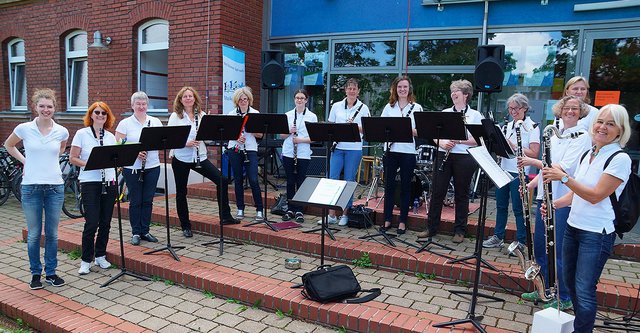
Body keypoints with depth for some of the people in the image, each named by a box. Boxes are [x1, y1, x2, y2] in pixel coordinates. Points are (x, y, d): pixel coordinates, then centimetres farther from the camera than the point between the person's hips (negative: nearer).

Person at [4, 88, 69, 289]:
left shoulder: (61, 131, 0)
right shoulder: (24, 129, -3)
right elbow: (8, 145, 15)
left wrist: (51, 158, 9)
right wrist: (24, 160, 6)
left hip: (55, 186, 1)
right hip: (31, 187, -1)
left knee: (52, 233, 9)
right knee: (34, 234, 6)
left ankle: (51, 272, 22)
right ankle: (35, 273, 22)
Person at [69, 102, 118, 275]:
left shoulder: (110, 136, 11)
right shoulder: (81, 134, 1)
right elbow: (72, 158, -2)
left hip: (109, 182, 4)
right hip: (90, 183, -4)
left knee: (105, 222, 8)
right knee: (92, 223, -6)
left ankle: (100, 256, 23)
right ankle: (86, 261, 8)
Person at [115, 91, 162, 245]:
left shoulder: (156, 122, 8)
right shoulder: (125, 123, 0)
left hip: (152, 167, 2)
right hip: (132, 168, -2)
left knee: (148, 200, 7)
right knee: (135, 201, 4)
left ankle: (145, 231, 19)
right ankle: (135, 233, 15)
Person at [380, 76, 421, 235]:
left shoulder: (416, 108, 3)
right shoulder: (389, 107, 10)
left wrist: (409, 130, -20)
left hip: (408, 152, -2)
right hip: (391, 150, 2)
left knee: (405, 186, 4)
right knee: (389, 184, 5)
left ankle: (402, 221, 14)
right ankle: (387, 219, 16)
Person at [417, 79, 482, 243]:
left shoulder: (475, 115, 4)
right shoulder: (444, 112, 13)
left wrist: (460, 140, -16)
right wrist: (442, 143, -10)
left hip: (464, 157, -2)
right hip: (444, 155, 3)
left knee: (461, 194, 6)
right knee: (438, 191, 3)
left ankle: (459, 231, 16)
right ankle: (431, 228, 12)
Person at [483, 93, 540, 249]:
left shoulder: (532, 127, -5)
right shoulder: (507, 126, 12)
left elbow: (534, 153, -14)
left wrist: (514, 146, -20)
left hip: (519, 173, -6)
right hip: (503, 170, 6)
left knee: (518, 208, 2)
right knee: (501, 205, 12)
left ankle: (521, 242, 14)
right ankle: (498, 237, 23)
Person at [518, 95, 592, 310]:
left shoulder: (582, 137, -8)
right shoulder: (554, 136, 15)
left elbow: (565, 168, -21)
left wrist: (533, 161, -23)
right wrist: (531, 184, 5)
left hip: (564, 200, -8)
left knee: (557, 251, -2)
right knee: (539, 246, 13)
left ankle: (564, 298, 14)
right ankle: (546, 290, 29)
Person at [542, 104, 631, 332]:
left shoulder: (620, 159, -13)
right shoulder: (588, 155, 10)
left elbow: (595, 196, -19)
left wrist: (564, 177, -26)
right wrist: (555, 203, -2)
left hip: (596, 234, -7)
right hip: (573, 226, 8)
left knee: (584, 290, -4)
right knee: (570, 282, 17)